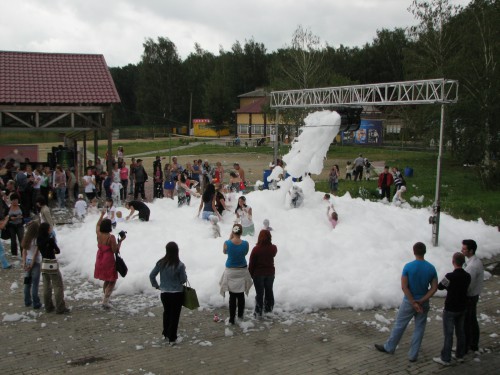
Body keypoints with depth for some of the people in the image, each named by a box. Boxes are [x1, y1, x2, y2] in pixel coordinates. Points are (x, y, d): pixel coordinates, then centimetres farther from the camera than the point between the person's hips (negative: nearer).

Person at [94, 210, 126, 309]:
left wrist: (102, 215, 28)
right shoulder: (111, 237, -23)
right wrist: (120, 241, -11)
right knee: (112, 281, 6)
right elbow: (115, 250, -19)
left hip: (100, 260, 7)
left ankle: (105, 299, 33)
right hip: (108, 261, -7)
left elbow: (97, 225, 19)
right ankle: (105, 302, -1)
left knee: (107, 280, 24)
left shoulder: (98, 234, -4)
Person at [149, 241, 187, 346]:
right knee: (175, 315, 7)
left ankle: (166, 333, 37)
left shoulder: (161, 263, -7)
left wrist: (156, 285, 14)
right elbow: (183, 280, -9)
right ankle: (172, 339, 10)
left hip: (164, 293, 3)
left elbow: (151, 276, -1)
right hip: (177, 293, -3)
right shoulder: (180, 265, -16)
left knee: (166, 312, 24)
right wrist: (184, 272, 9)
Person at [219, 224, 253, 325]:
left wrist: (230, 238, 2)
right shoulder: (245, 243, -15)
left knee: (232, 296, 5)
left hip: (231, 272, -1)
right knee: (241, 295, 17)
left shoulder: (227, 243, -18)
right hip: (242, 271, 1)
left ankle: (232, 319, 7)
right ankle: (240, 315, 29)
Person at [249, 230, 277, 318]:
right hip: (270, 273, 3)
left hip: (258, 274, -3)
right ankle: (269, 308, 35)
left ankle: (258, 312, 14)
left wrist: (251, 274, 0)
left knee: (259, 293, 6)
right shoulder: (273, 248, -11)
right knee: (269, 291, 20)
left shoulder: (256, 249, -21)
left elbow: (251, 263, -13)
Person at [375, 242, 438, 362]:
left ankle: (389, 347, 28)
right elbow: (434, 288, -8)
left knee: (399, 325, 13)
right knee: (419, 328, 12)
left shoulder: (408, 266, -15)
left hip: (409, 302, -2)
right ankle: (413, 355, 17)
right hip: (424, 303, 2)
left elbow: (404, 286, -17)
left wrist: (413, 302, -14)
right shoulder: (431, 268, -6)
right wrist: (421, 301, -12)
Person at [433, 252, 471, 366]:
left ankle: (446, 359, 13)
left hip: (450, 309, -6)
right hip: (462, 308, 6)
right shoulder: (467, 276, -4)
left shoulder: (450, 276, -24)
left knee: (448, 334, 4)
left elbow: (440, 287, -10)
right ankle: (460, 355, 32)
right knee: (460, 332, 19)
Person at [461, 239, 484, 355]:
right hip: (474, 295, 9)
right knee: (473, 321, 20)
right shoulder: (477, 261, 3)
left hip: (469, 297, -9)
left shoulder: (472, 266, -28)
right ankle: (474, 345, 34)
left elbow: (467, 286, -27)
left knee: (465, 323, 4)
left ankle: (464, 348, 17)